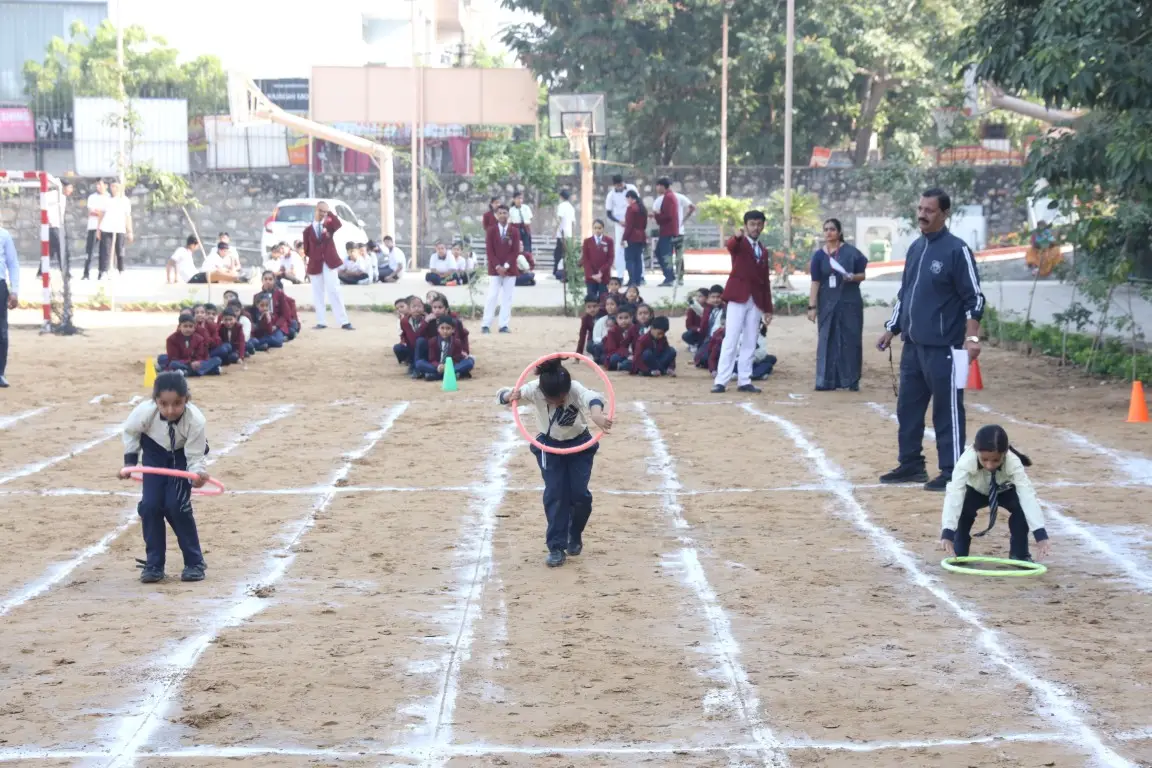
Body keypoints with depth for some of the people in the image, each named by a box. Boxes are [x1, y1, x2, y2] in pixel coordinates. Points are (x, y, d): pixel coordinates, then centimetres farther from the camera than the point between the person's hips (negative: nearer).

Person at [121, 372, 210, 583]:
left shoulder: (196, 421, -38)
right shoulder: (144, 412, -34)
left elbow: (195, 457, -29)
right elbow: (130, 432, -9)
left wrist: (198, 474, -50)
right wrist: (130, 462, -12)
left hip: (183, 455, -2)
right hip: (155, 453, 2)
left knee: (176, 506, -16)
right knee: (150, 505, -11)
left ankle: (194, 562, 1)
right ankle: (154, 564, 4)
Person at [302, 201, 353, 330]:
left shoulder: (329, 225, 5)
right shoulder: (308, 230, 4)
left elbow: (338, 224, -19)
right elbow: (307, 249, 8)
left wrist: (330, 213, -18)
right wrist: (314, 256, -2)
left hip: (329, 262, -1)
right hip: (315, 264, 1)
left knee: (334, 291, -6)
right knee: (318, 294, 3)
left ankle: (344, 322, -7)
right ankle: (321, 322, 8)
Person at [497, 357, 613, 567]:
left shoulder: (576, 390, -37)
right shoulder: (534, 389, -29)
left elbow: (593, 397, -59)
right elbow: (502, 395, -27)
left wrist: (597, 415, -83)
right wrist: (510, 396, -52)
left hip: (579, 444, -1)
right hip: (549, 445, 1)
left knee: (580, 494, -6)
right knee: (554, 494, -9)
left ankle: (575, 537, 22)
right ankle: (556, 547, 1)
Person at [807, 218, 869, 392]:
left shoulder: (851, 252, -2)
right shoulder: (819, 256, 4)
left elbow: (862, 275, 3)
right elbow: (815, 282, 2)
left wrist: (853, 277, -20)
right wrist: (812, 307, -3)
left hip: (850, 303, -2)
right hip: (827, 304, 2)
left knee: (850, 340, -1)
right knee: (828, 341, 1)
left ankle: (852, 381, 4)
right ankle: (827, 381, 3)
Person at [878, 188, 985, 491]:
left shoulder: (956, 250, -10)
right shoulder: (915, 248, 13)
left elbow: (974, 298, -12)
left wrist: (971, 337, -20)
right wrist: (892, 329, 20)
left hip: (942, 348, -8)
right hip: (912, 344, 8)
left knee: (947, 411, -3)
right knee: (908, 407, 13)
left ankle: (952, 473, 2)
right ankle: (911, 465, 25)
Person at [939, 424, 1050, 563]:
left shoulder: (1013, 463, -37)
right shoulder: (966, 462, -39)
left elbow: (1027, 495, -42)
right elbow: (954, 495, -45)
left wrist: (1040, 534, -51)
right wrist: (947, 533, -55)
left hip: (1004, 491, 1)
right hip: (975, 491, -1)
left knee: (1021, 506, -28)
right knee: (963, 507, -31)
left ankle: (1019, 554, -8)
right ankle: (959, 554, -9)